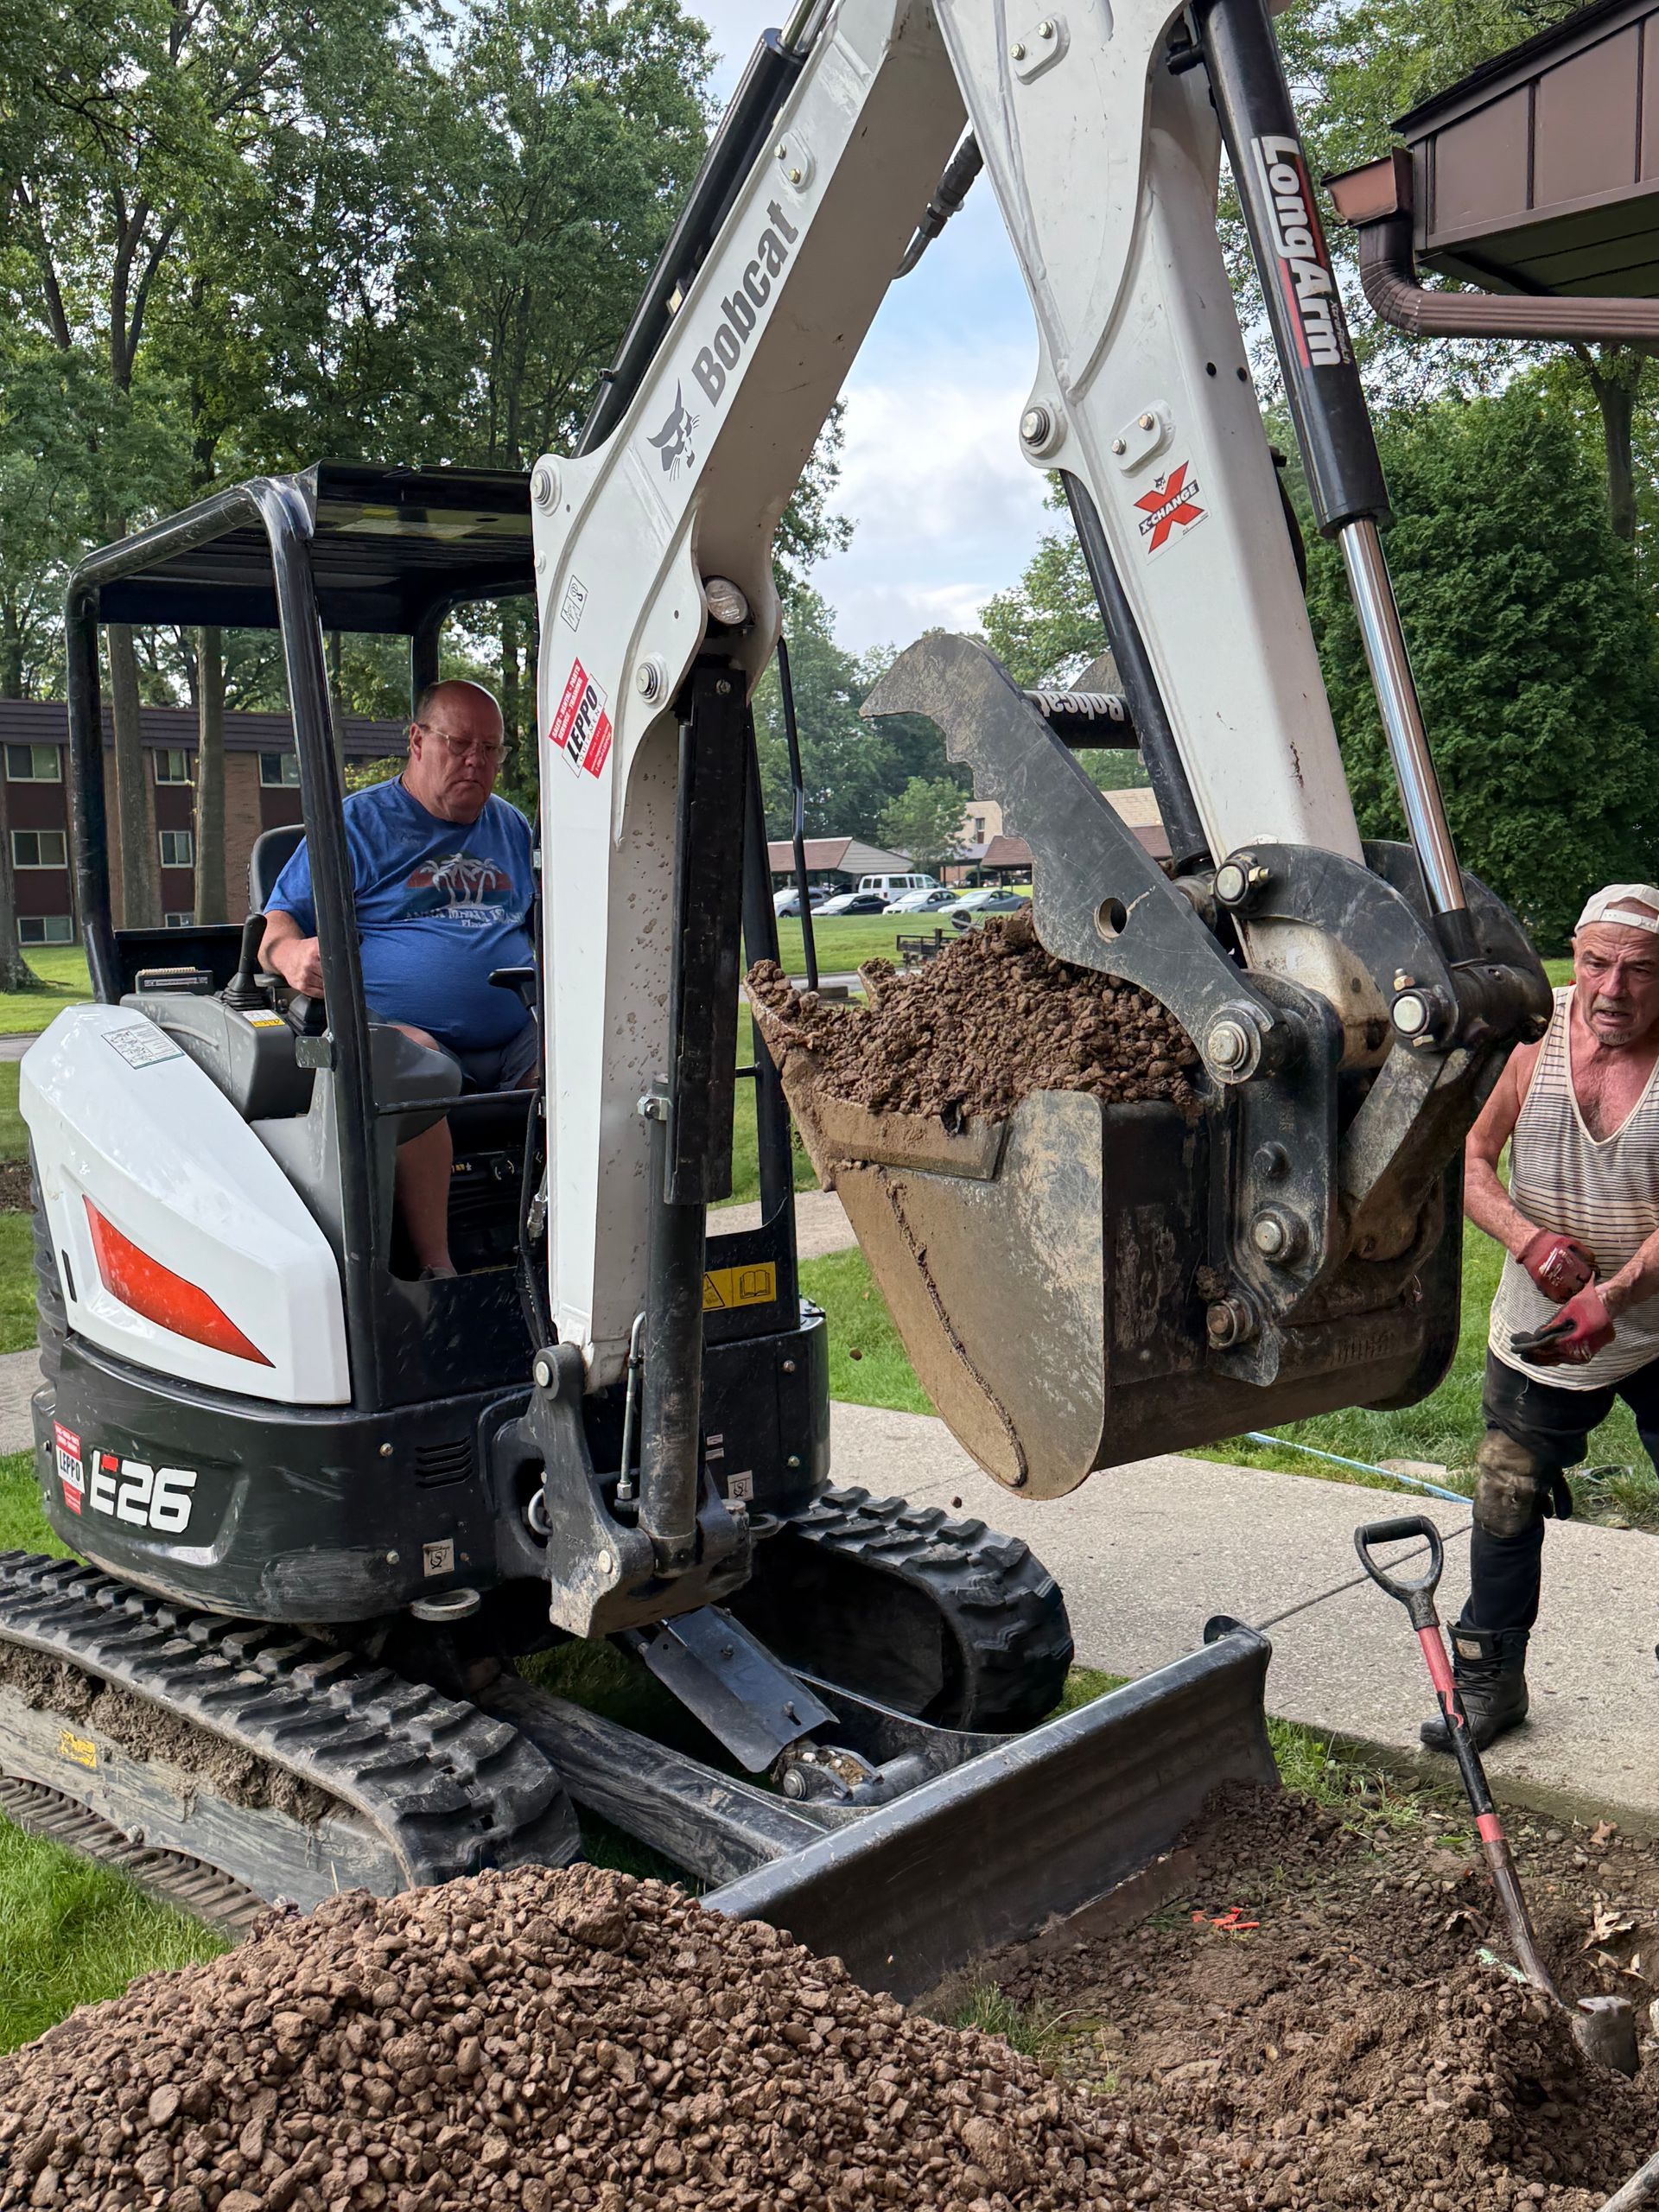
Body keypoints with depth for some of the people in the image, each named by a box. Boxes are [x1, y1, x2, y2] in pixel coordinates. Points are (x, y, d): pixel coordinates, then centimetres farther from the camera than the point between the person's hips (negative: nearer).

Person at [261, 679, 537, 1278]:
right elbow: (277, 923, 4)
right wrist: (292, 954, -21)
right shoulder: (358, 822, 9)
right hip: (397, 1027, -4)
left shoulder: (510, 827, 24)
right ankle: (435, 1268, -34)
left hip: (518, 1043, 5)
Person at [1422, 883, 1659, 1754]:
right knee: (1505, 1506, 9)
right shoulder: (1536, 1031, -8)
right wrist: (1527, 1238, -20)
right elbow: (1470, 1156, -4)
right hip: (1537, 1333, 2)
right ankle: (1489, 1682, 25)